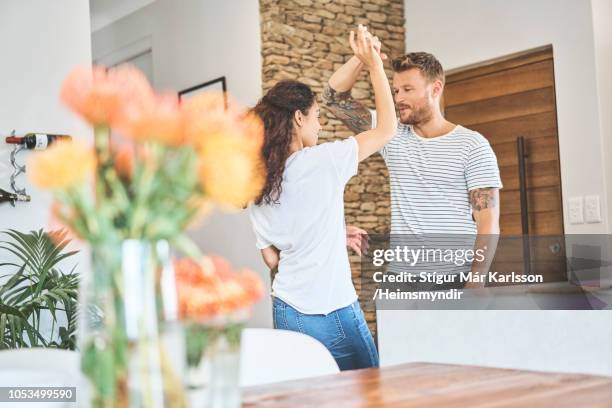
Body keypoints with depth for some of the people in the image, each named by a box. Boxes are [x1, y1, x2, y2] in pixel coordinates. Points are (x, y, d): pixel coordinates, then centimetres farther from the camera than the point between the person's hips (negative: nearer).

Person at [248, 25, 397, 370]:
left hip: (285, 311, 7)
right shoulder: (320, 162, -14)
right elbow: (387, 128, -5)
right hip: (330, 313, -7)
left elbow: (271, 257, 11)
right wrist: (374, 64, 4)